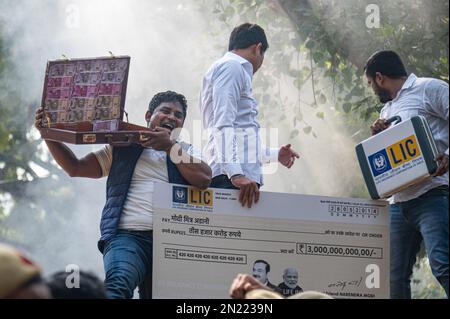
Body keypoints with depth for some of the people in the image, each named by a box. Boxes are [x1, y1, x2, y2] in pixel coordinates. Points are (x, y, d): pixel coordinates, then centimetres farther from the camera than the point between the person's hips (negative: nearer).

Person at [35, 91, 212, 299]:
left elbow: (204, 179, 1)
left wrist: (170, 146, -4)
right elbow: (75, 168, 21)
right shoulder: (122, 149, 22)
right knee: (118, 284, -32)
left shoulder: (185, 153, 22)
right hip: (127, 235, -2)